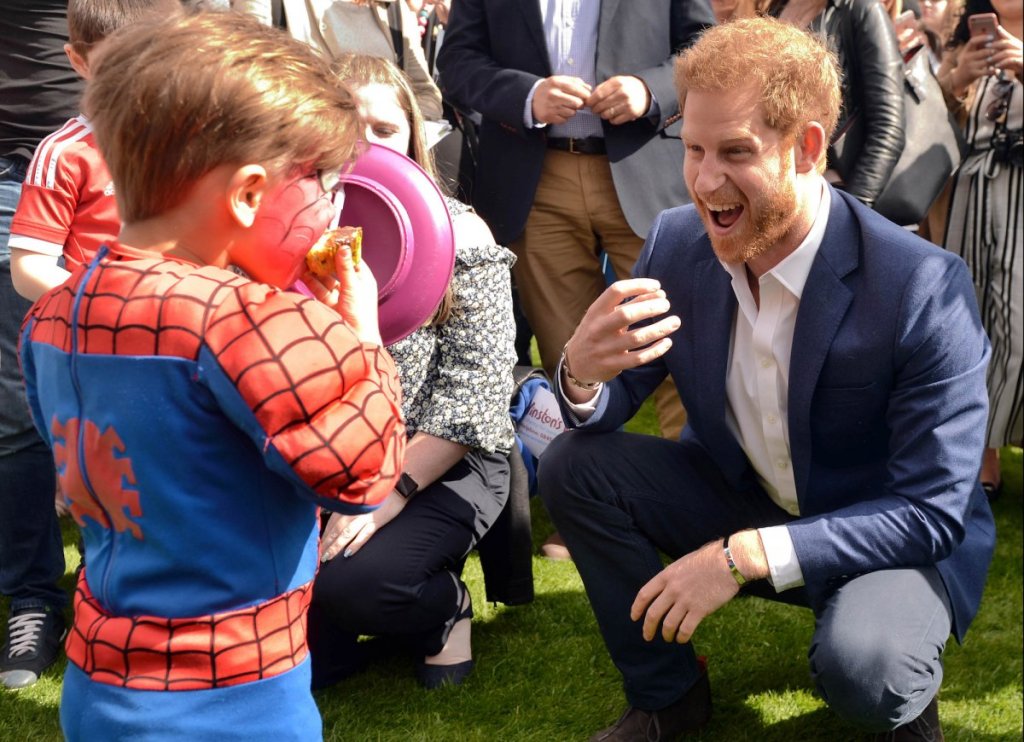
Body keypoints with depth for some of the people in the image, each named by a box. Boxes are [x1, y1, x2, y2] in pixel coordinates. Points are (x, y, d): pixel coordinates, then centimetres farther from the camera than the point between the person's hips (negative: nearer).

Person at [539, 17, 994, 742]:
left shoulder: (925, 287, -27)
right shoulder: (676, 241, -12)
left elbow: (933, 511, -24)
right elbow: (608, 409, -2)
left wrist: (746, 556, -33)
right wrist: (582, 374, -29)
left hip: (896, 537, -5)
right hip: (737, 495, 5)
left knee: (859, 664, -35)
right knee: (574, 464, -12)